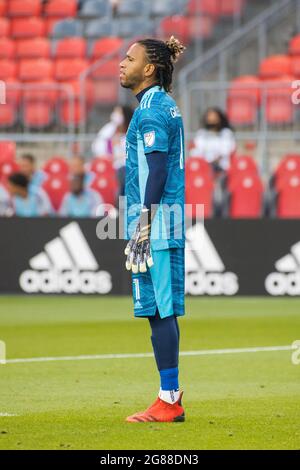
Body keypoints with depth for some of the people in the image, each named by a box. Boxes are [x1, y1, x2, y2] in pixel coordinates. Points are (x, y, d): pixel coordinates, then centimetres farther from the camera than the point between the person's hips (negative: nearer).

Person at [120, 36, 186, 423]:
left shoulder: (151, 109, -11)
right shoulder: (165, 104, 17)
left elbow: (157, 170, -18)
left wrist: (144, 226, -20)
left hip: (155, 224, -10)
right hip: (168, 224, 10)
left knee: (160, 311, -9)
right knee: (163, 311, 11)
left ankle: (169, 401, -9)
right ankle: (170, 397, 14)